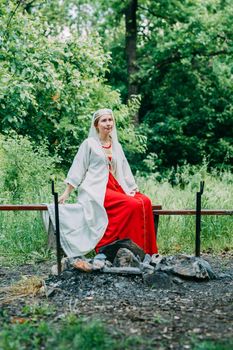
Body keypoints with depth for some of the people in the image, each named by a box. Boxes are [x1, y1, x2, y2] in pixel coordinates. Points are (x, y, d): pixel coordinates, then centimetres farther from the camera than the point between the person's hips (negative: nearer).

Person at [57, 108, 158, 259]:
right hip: (97, 189, -6)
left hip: (116, 188, 6)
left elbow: (125, 170, 22)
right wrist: (66, 193, -1)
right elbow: (77, 169, 3)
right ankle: (105, 247, -24)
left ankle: (146, 251, -18)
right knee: (132, 205, -30)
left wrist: (134, 189, 10)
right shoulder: (89, 143, 3)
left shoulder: (116, 146, 20)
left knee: (145, 201, -21)